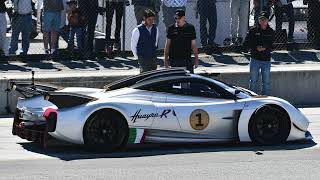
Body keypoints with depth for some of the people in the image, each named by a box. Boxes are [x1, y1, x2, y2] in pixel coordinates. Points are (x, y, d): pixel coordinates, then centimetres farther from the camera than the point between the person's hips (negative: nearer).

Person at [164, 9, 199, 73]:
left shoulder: (190, 28, 2)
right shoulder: (171, 28, 3)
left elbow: (193, 45, 6)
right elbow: (167, 45, 6)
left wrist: (196, 59, 2)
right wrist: (166, 59, 3)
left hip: (187, 60, 0)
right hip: (174, 60, 0)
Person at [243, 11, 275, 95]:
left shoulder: (271, 32, 4)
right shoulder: (253, 30, -1)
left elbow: (273, 45, 4)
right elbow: (246, 43, -1)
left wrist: (265, 48, -15)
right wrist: (256, 47, -14)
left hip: (266, 60, 1)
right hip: (255, 59, -1)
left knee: (266, 82, 7)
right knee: (253, 81, 3)